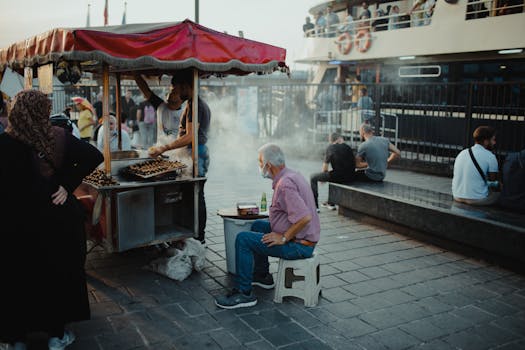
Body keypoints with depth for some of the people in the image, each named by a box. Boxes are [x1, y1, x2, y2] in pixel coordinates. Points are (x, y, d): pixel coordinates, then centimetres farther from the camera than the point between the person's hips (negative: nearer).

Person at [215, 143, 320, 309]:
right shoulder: (292, 175, 9)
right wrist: (273, 219, 14)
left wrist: (283, 238, -21)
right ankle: (262, 275, 35)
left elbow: (305, 217, -33)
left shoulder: (285, 184, -24)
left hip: (298, 245, -10)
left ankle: (244, 293, -5)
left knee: (243, 239, -12)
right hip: (301, 239, 10)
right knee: (258, 225, 27)